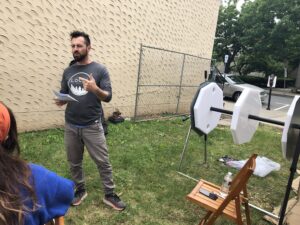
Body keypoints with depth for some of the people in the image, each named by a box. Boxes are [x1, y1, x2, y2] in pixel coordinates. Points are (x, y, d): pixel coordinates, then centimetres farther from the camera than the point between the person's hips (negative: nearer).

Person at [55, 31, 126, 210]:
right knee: (74, 162, 16)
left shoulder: (100, 70, -5)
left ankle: (110, 195, 20)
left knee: (103, 162, 4)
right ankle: (80, 191, 37)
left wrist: (95, 89, -30)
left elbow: (108, 97, -10)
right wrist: (60, 101, -10)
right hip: (71, 126, 4)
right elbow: (63, 95, 13)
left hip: (92, 127, -4)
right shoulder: (68, 72, 7)